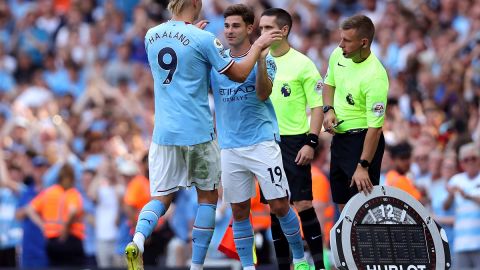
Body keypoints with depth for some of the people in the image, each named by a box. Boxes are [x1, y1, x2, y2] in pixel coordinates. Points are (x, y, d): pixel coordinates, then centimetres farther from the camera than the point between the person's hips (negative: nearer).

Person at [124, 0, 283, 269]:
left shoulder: (152, 35, 4)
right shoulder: (203, 39, -12)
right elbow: (238, 74, -4)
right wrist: (258, 45, 9)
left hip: (163, 133, 4)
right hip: (197, 132, -4)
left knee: (162, 196, 7)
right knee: (208, 195, 12)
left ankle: (138, 240, -24)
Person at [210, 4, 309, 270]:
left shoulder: (264, 58, -1)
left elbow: (263, 94, -13)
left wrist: (260, 59, -26)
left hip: (262, 142, -3)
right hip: (230, 146, 3)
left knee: (279, 205, -5)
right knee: (239, 211, 4)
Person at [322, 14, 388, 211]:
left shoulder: (375, 77, -26)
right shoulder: (338, 55, -3)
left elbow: (375, 127, -25)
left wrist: (363, 166, -27)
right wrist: (328, 110, -2)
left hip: (363, 141, -8)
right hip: (339, 136, 8)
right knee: (342, 203, 14)